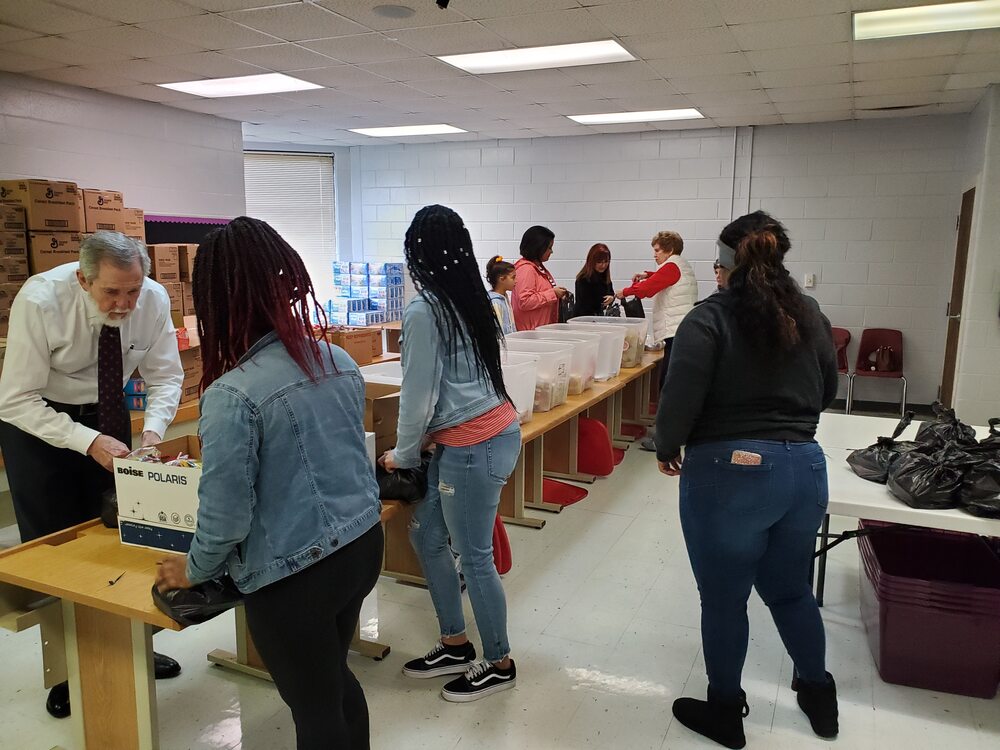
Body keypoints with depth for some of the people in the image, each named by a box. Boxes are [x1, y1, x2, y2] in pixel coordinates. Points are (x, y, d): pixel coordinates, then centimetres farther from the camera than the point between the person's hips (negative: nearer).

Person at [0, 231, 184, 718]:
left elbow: (165, 377, -11)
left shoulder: (153, 299, -21)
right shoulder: (39, 301, -30)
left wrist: (152, 431, -28)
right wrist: (88, 442, -36)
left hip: (106, 413, 3)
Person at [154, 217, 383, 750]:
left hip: (295, 575, -7)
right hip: (362, 545, 7)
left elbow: (226, 514, -16)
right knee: (335, 679, 29)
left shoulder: (232, 395, -23)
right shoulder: (340, 361, -2)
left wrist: (194, 570, 3)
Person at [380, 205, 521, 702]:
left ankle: (499, 665, 24)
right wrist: (419, 445, 23)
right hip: (492, 430, 9)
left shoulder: (424, 311, -16)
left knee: (474, 556, 5)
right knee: (425, 535, 18)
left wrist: (401, 455, 3)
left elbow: (419, 394, -12)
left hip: (473, 447, -9)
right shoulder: (471, 299, 9)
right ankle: (456, 646, 32)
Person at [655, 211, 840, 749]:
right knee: (790, 589, 25)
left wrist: (667, 450, 0)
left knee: (724, 598, 12)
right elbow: (826, 392, 16)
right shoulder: (810, 315, 7)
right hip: (804, 467, 6)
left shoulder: (709, 318, -11)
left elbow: (681, 397, -18)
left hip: (729, 472, -6)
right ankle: (819, 696, 43)